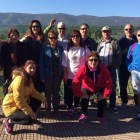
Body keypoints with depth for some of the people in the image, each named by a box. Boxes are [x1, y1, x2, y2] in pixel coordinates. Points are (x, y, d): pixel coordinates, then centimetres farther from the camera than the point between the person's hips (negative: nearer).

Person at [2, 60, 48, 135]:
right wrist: (29, 111, -30)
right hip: (11, 107, -9)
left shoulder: (29, 78, 4)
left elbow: (33, 91, 9)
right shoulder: (20, 78, -26)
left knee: (38, 101, 5)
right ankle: (9, 121, -2)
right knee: (29, 119, -24)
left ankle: (33, 119, 23)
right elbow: (18, 98, -31)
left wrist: (43, 99, -3)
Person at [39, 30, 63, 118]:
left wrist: (62, 74, -1)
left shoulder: (60, 48, 5)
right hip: (48, 74, -2)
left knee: (56, 92, 12)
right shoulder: (44, 48, -3)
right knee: (48, 92, 8)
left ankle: (56, 108, 25)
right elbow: (41, 62, -4)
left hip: (57, 74, 2)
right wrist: (42, 76, -10)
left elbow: (62, 62, 5)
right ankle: (48, 109, 20)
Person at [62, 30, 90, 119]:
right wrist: (65, 74, -2)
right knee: (70, 92, 4)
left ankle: (76, 108, 26)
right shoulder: (67, 49, 1)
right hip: (70, 75, 0)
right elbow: (64, 63, 1)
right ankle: (69, 109, 15)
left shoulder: (85, 49, -1)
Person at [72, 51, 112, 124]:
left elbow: (108, 80, -24)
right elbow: (75, 81, -31)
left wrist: (105, 94, -23)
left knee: (102, 99, -17)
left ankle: (100, 116, 11)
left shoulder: (102, 67, -30)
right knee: (84, 98, -21)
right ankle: (84, 115, 7)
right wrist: (80, 94, -29)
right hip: (87, 87, -1)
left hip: (99, 87, 1)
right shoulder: (84, 67, -33)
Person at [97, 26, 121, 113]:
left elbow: (118, 56, -2)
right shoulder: (100, 43, 11)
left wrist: (116, 67, -9)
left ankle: (112, 105, 18)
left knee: (112, 87, 6)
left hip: (111, 69, -3)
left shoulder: (115, 43, -2)